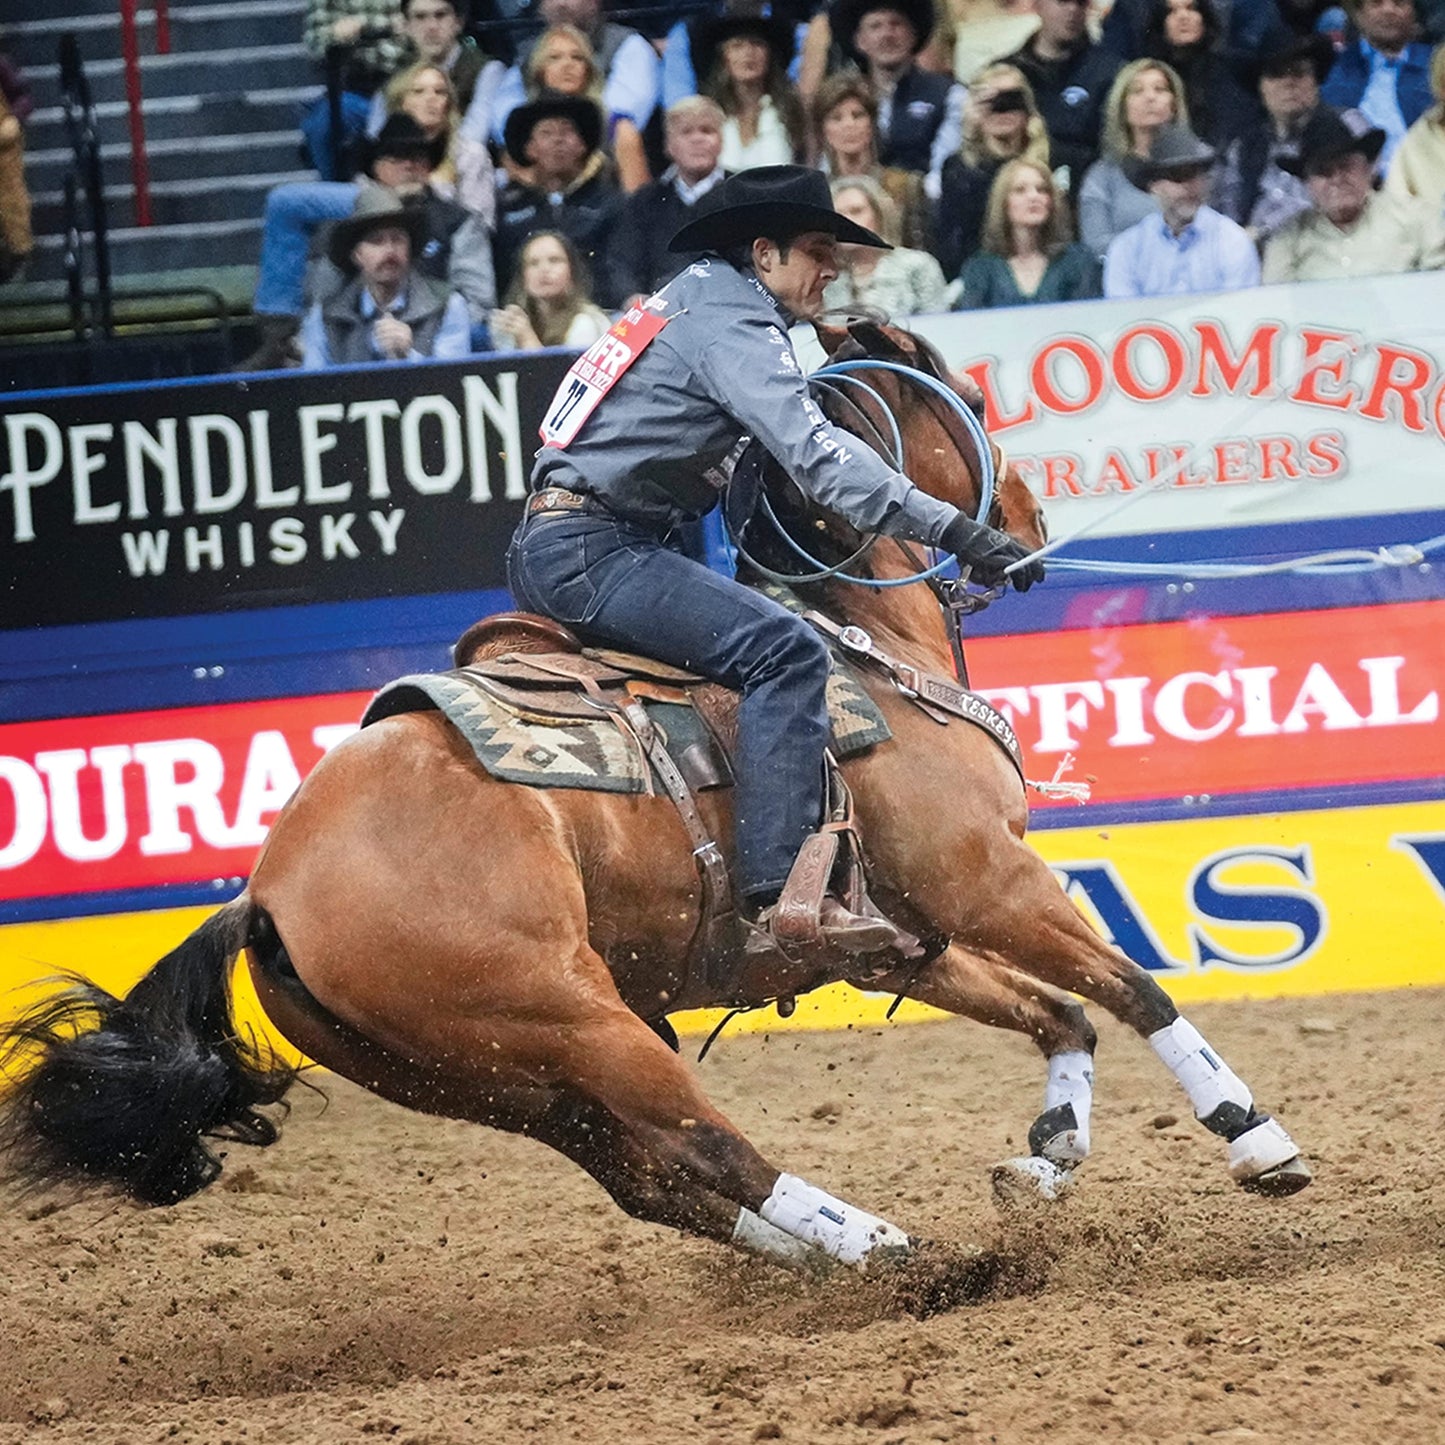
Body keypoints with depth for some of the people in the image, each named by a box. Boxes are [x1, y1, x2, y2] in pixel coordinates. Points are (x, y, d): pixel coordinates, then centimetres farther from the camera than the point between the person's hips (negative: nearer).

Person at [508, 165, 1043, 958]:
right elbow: (815, 454, -25)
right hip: (595, 549, -11)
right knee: (785, 651, -24)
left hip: (549, 546, 11)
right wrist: (953, 531, -31)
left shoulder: (696, 298, 20)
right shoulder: (733, 324, -11)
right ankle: (781, 893, -32)